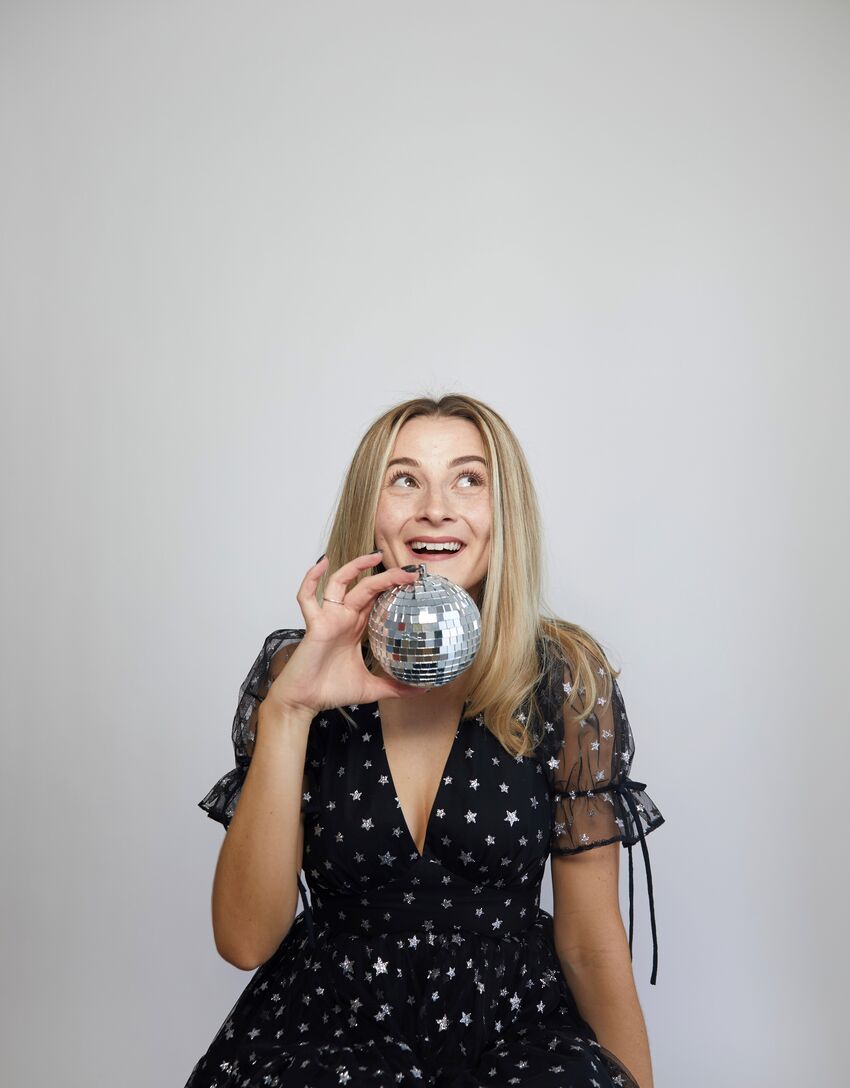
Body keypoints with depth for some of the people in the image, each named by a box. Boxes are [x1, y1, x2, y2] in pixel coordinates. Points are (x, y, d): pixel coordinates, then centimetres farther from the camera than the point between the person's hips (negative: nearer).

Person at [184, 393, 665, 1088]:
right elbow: (245, 940, -12)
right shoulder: (293, 667, -5)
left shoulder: (567, 676, -5)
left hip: (515, 1029, 0)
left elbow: (591, 941, 2)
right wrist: (286, 709, -21)